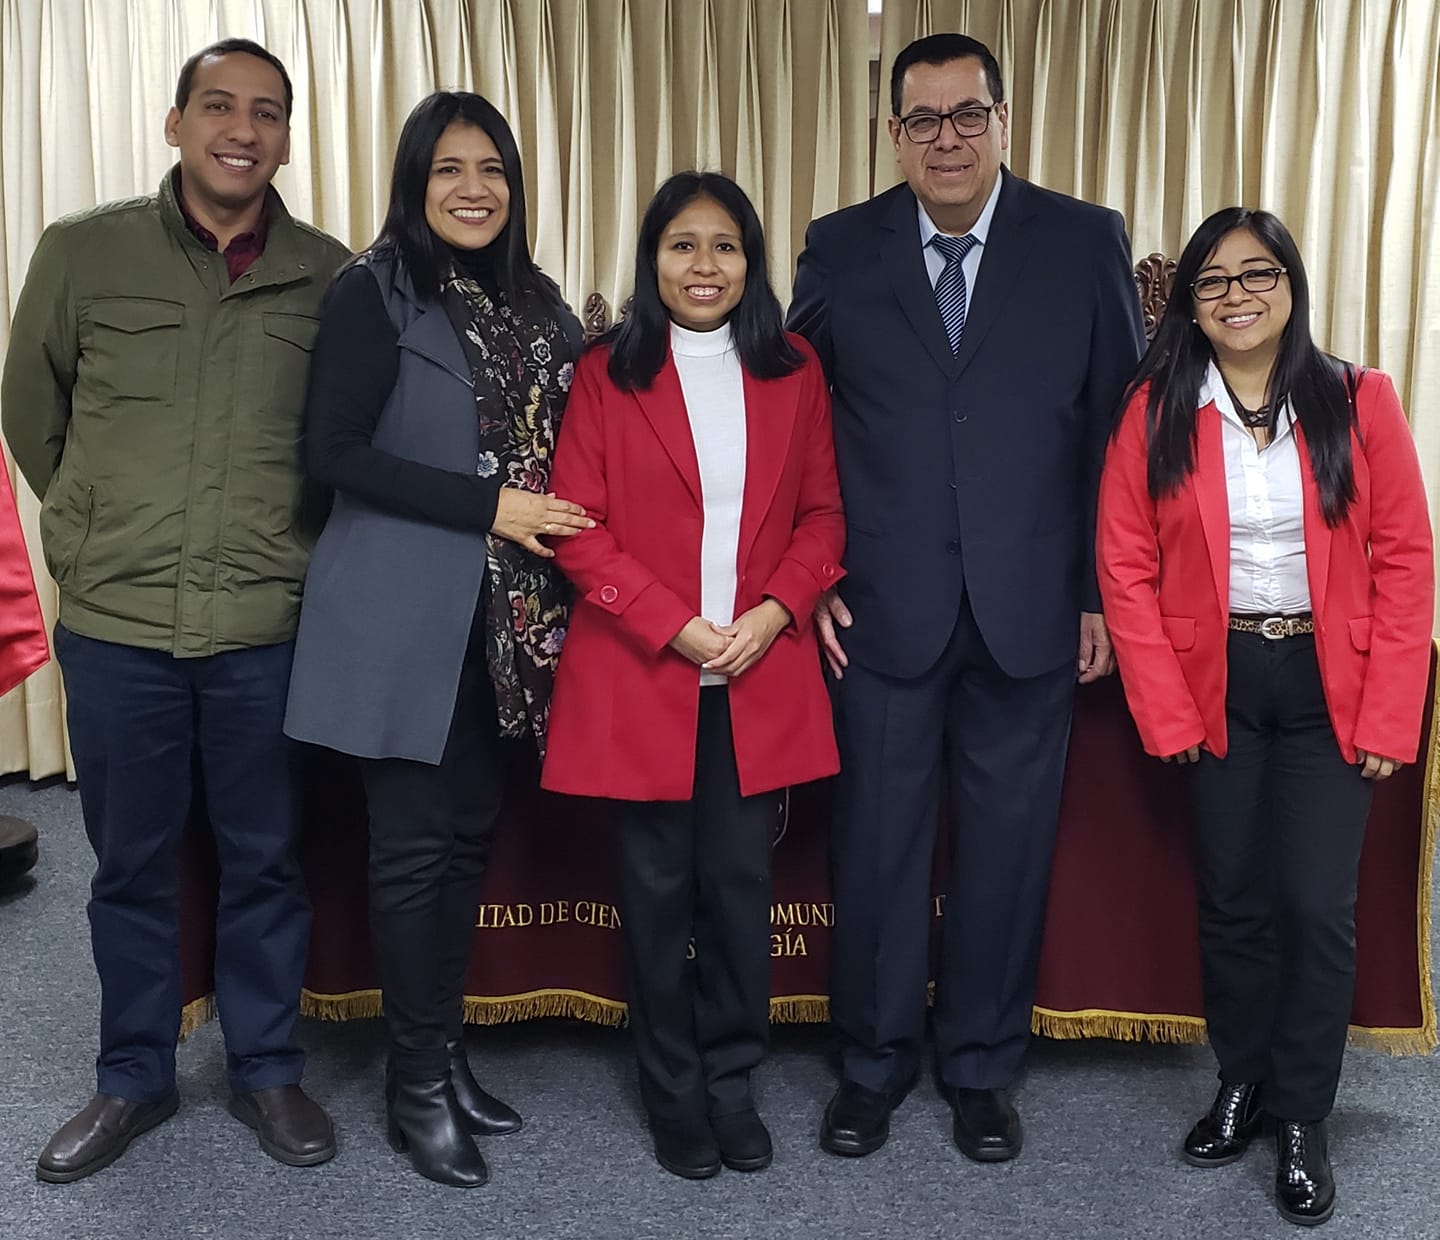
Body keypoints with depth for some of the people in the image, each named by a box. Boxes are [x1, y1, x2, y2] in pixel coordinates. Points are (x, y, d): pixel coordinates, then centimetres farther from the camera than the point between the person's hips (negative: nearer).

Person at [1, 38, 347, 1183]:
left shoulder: (327, 275, -1)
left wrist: (270, 540, 10)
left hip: (268, 629, 0)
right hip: (115, 625, 1)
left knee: (266, 862, 11)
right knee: (130, 865, 13)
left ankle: (267, 1070, 29)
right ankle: (135, 1078, 31)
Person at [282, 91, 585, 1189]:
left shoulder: (537, 304, 12)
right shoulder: (375, 293, -6)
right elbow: (336, 451, -12)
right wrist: (488, 507, -15)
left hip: (504, 617, 6)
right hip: (404, 614, -6)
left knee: (472, 834, 11)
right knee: (415, 844, 1)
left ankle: (448, 1050, 26)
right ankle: (417, 1085, 16)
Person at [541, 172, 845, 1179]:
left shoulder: (794, 371, 7)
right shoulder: (607, 376, 1)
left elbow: (823, 514, 8)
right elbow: (579, 529, -4)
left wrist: (774, 612, -9)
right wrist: (677, 626, -13)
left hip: (762, 679, 2)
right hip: (641, 677, -1)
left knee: (741, 885, 6)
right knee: (659, 888, 8)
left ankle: (732, 1084, 25)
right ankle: (674, 1094, 24)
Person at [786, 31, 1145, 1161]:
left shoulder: (1086, 241, 2)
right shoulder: (840, 250, 4)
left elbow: (1119, 426, 3)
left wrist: (1102, 591, 0)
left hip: (1031, 610, 0)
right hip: (883, 609, 0)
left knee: (1007, 846, 11)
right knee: (878, 845, 9)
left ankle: (983, 1068, 30)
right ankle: (873, 1065, 29)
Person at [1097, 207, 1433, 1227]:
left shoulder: (1358, 402, -4)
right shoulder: (1155, 412, -3)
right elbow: (1127, 566, -3)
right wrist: (1166, 712, -8)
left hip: (1329, 687, 0)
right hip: (1217, 684, 1)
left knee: (1318, 905, 2)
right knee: (1231, 899, 11)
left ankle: (1303, 1118, 21)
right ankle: (1241, 1082, 32)